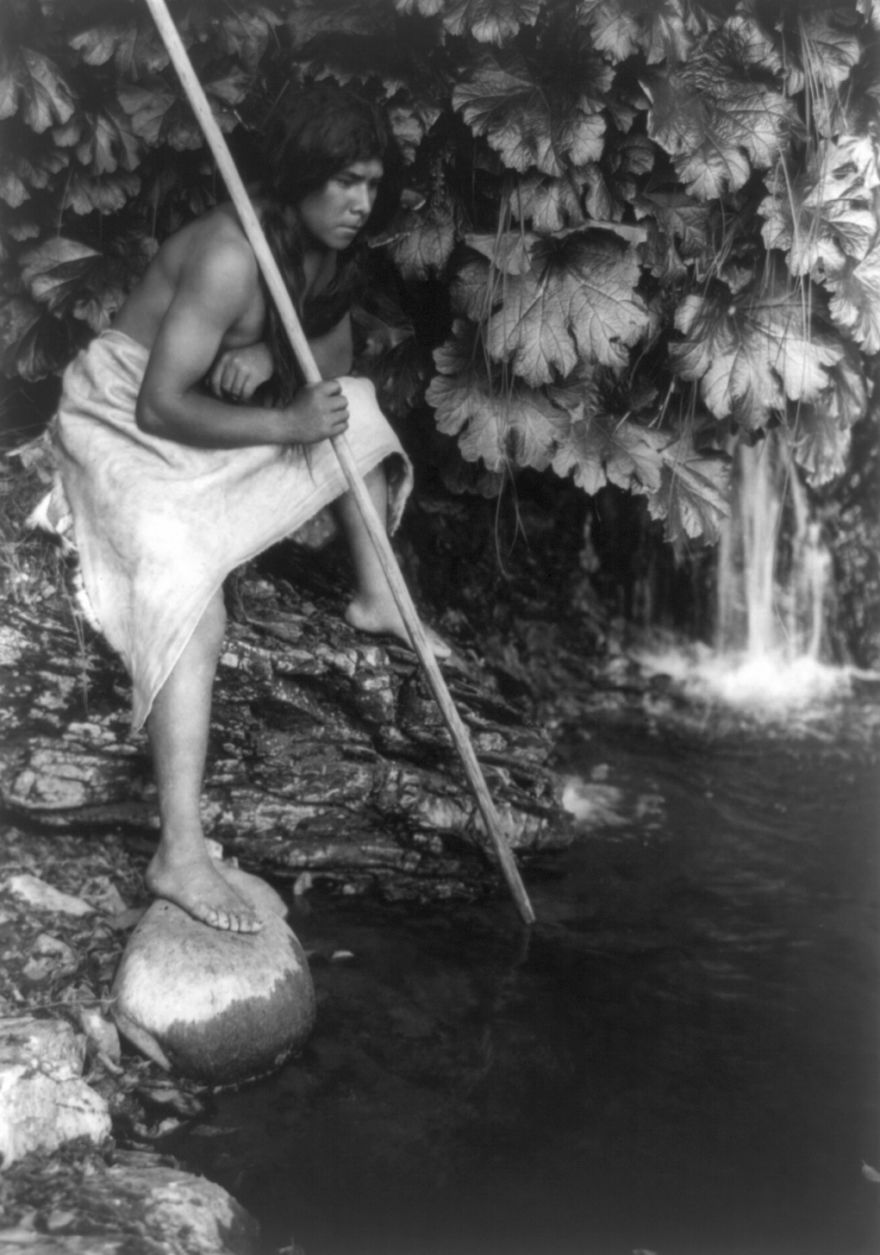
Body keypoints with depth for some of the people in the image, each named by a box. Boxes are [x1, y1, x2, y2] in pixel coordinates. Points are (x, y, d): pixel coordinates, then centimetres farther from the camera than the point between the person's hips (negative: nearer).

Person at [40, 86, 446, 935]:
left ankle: (374, 600, 28)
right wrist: (288, 425, -34)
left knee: (356, 408, 14)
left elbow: (333, 353, 5)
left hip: (212, 418, 9)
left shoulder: (320, 246, -3)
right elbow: (162, 406, -32)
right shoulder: (230, 256, -31)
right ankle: (180, 854, -35)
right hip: (125, 431, -9)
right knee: (192, 609, -31)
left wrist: (270, 356, -17)